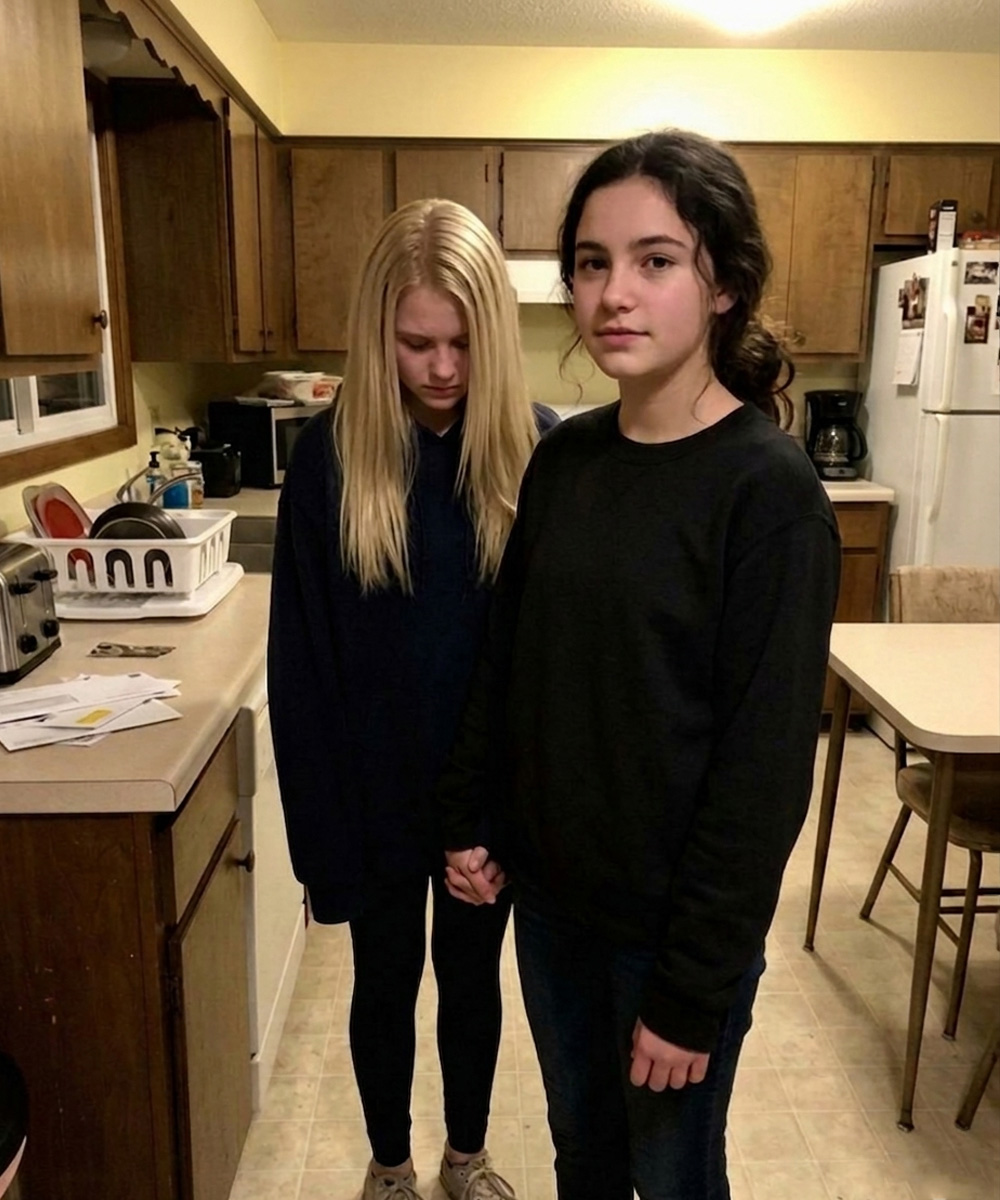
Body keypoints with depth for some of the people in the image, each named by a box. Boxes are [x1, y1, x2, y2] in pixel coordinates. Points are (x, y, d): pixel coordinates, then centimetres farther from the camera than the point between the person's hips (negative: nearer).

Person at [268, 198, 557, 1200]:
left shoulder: (535, 448, -9)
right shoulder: (329, 456, -12)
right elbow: (299, 657, -9)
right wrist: (321, 821, -9)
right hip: (376, 788, 0)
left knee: (472, 973, 21)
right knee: (385, 981, 20)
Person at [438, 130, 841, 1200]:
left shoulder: (768, 491, -19)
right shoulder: (563, 459, -2)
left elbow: (766, 768, -19)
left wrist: (694, 990, -15)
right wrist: (472, 822, 5)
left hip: (677, 918, -5)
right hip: (548, 890, 5)